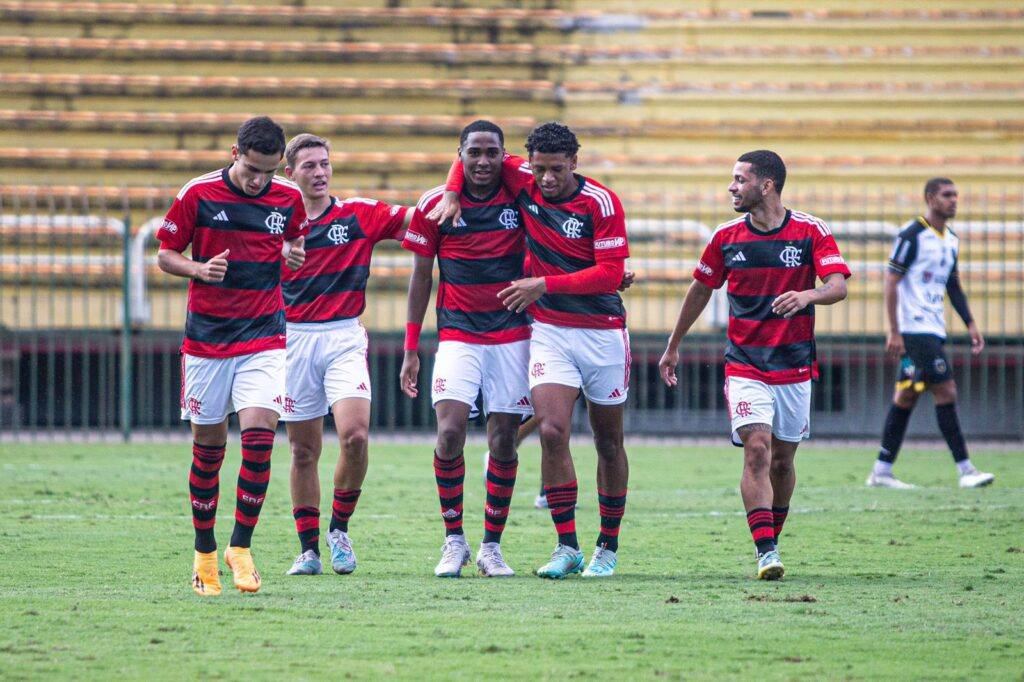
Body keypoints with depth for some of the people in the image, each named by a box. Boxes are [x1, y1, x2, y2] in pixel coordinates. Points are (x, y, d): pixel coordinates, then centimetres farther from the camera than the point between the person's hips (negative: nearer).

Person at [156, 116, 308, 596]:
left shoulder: (289, 198, 0)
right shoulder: (198, 194, -6)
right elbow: (166, 254, 2)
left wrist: (295, 255, -6)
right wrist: (199, 269, -18)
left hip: (264, 337, 1)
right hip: (206, 337, -1)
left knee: (259, 436, -15)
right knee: (208, 447, 5)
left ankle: (240, 547, -4)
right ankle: (204, 553, 18)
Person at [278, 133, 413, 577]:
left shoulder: (360, 215, 3)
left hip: (344, 337, -1)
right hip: (294, 339, 1)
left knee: (355, 435, -19)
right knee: (304, 451, 3)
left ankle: (340, 527, 3)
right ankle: (309, 548, 12)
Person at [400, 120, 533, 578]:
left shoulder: (520, 197, -2)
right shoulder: (435, 206, -2)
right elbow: (421, 277, 5)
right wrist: (410, 351, 4)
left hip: (512, 334, 1)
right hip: (457, 334, -1)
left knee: (503, 441, 0)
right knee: (449, 431, -17)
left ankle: (491, 546, 12)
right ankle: (454, 541, -3)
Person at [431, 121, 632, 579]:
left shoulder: (601, 202, -13)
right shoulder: (522, 182, -3)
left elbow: (611, 273, -18)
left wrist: (545, 284, -20)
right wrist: (452, 193, -5)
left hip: (602, 331, -2)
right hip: (549, 331, 2)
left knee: (608, 442, 8)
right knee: (551, 430, -15)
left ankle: (608, 547, 21)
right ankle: (567, 546, -10)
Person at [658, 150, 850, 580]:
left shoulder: (811, 231, -5)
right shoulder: (726, 237, 1)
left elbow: (838, 285, -15)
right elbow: (700, 290, 15)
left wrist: (808, 295, -38)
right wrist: (673, 347, 22)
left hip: (795, 367, 0)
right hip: (745, 366, 0)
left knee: (782, 460, 10)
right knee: (757, 450, -16)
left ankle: (772, 538, 31)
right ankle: (766, 553, -21)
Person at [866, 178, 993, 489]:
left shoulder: (951, 240, 15)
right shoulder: (912, 235, -10)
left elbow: (954, 286, 23)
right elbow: (891, 282, -11)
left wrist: (970, 324, 13)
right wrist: (894, 331, -16)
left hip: (933, 330, 9)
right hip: (915, 329, -9)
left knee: (906, 397, 10)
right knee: (945, 392, -12)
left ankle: (881, 472, 14)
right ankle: (965, 470, -11)